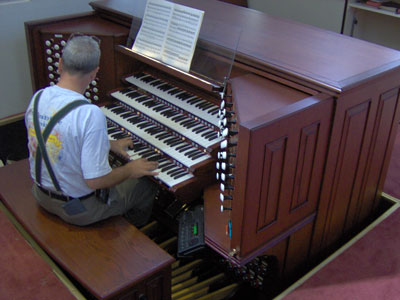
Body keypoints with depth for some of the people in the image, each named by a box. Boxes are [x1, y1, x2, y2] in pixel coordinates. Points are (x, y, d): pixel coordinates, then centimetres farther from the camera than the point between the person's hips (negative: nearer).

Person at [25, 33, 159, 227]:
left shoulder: (37, 98, -8)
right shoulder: (90, 114, -33)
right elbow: (95, 181, -31)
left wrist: (109, 144, 15)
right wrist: (130, 170, -12)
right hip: (78, 208, -7)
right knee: (147, 184, 15)